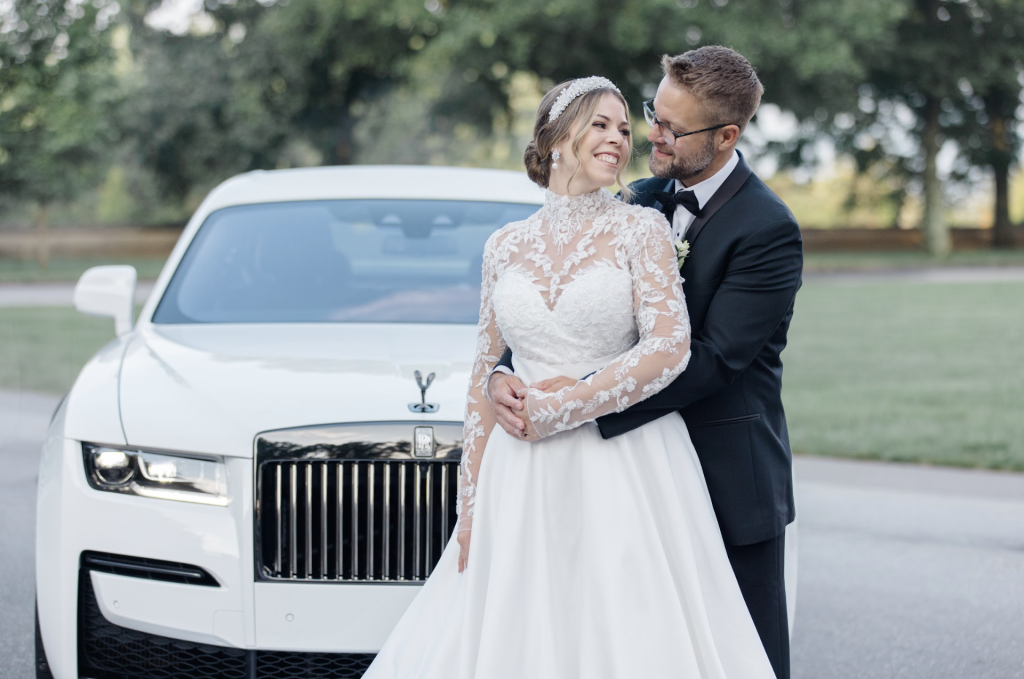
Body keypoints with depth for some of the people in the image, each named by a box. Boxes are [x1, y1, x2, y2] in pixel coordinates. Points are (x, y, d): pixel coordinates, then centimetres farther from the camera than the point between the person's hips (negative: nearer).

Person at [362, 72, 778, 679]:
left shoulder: (641, 229, 0)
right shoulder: (506, 247, 10)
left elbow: (670, 348, -12)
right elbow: (485, 380, 12)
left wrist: (558, 407, -11)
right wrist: (471, 502, 7)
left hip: (628, 476, -3)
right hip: (523, 485, 3)